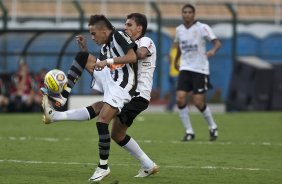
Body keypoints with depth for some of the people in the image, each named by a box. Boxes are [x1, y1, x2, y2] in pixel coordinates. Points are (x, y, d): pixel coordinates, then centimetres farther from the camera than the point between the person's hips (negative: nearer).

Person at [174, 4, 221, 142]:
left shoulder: (202, 28, -8)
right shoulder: (179, 29, 8)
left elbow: (217, 42, -14)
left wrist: (213, 50, -34)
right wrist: (176, 61, 31)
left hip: (200, 69, -4)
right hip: (185, 68, 4)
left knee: (199, 102, -8)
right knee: (180, 99, -11)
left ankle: (213, 127, 17)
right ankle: (189, 131, 0)